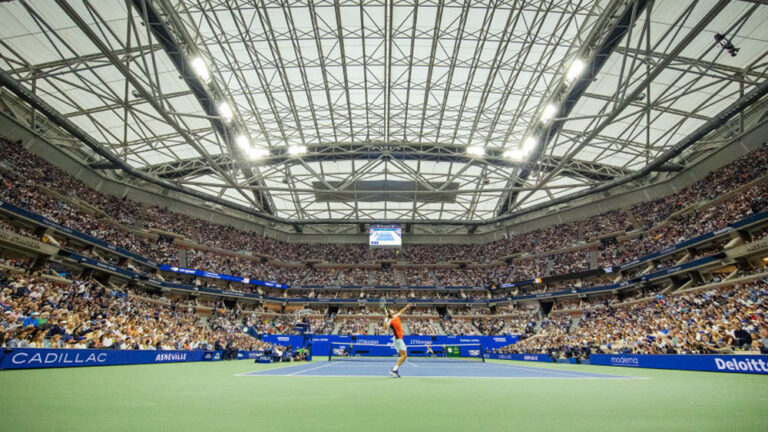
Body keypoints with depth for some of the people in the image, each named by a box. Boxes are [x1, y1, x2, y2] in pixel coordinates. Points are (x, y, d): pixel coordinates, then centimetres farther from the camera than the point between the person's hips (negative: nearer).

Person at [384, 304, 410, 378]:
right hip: (398, 339, -9)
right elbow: (386, 327, -37)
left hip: (400, 339, 9)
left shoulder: (396, 316, 8)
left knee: (404, 356, 11)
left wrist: (406, 307, 39)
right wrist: (386, 320, -47)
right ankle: (394, 370, -10)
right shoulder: (390, 321, -17)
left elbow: (401, 311, 29)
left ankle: (395, 370, 10)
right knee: (404, 355, -11)